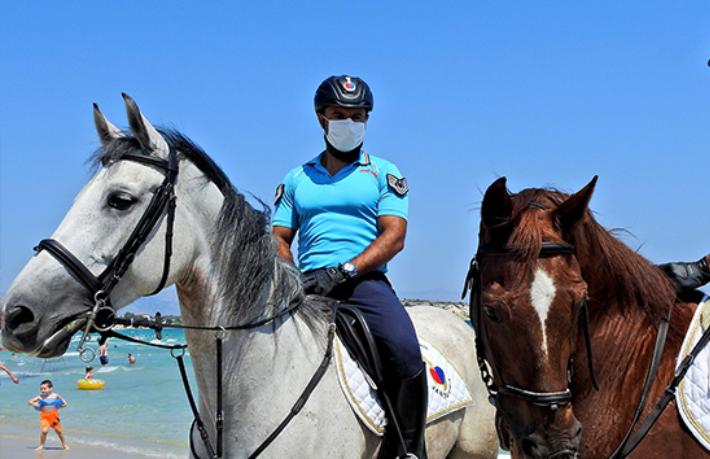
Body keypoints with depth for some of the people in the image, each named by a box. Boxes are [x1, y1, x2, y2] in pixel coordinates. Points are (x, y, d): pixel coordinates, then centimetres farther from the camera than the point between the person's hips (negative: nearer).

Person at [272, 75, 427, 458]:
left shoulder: (383, 174, 11)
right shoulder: (298, 179, 20)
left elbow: (394, 237, -1)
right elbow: (279, 240, 16)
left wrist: (343, 271, -17)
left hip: (365, 281, -3)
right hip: (308, 285, 3)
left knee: (404, 350, -30)